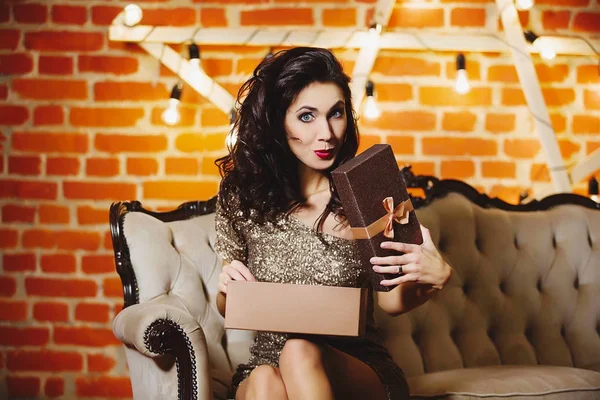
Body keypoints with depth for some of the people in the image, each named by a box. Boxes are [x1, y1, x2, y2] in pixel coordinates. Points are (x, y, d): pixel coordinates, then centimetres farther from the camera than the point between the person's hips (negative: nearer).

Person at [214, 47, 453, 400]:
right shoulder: (242, 193, 0)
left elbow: (391, 301, 4)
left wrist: (435, 277, -17)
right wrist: (227, 289, -13)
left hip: (359, 371, -1)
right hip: (268, 363, 1)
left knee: (300, 354, -34)